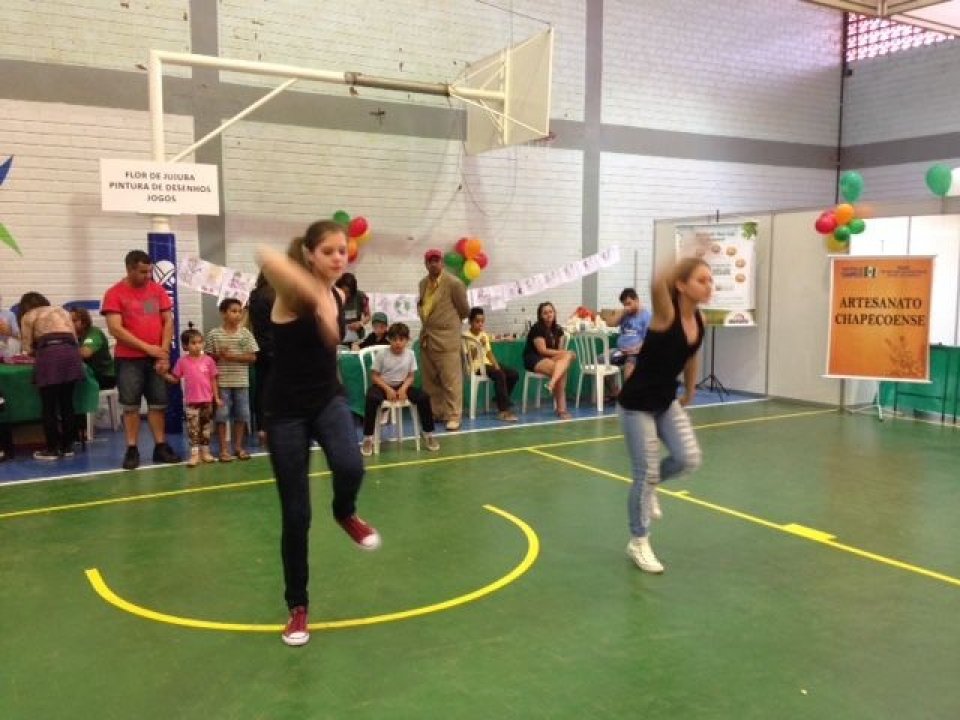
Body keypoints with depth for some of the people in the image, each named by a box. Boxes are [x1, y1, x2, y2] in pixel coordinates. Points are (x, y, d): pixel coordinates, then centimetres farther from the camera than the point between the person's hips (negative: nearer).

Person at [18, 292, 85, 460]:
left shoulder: (28, 316, 17)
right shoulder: (62, 311, 30)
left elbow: (28, 347, 11)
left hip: (49, 355, -4)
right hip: (71, 353, 4)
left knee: (48, 406, 4)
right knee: (67, 403, 12)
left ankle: (52, 449, 8)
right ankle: (67, 446, 18)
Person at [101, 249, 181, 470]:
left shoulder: (158, 290, 7)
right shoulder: (115, 293, -5)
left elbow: (168, 321, 7)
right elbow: (115, 329, -12)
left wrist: (164, 352, -4)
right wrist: (147, 347, -13)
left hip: (157, 358, 3)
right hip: (129, 359, -3)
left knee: (159, 403, 6)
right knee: (130, 405, 0)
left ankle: (160, 446, 14)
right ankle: (132, 450, 7)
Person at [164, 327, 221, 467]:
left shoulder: (208, 360, -2)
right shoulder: (182, 361, -2)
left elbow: (213, 380, 2)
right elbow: (175, 379, 5)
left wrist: (217, 397, 0)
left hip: (207, 400, 1)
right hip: (191, 401, -1)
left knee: (206, 427, 11)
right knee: (193, 428, 0)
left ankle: (205, 451, 21)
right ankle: (194, 454, 5)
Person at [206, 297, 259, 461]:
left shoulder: (245, 333, 2)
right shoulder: (214, 334, -2)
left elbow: (253, 357, -1)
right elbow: (208, 357, 3)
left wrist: (233, 357, -13)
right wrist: (219, 355, -17)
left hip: (241, 382, 2)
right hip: (222, 381, -2)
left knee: (241, 415, 8)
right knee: (222, 415, 2)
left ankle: (238, 446, 21)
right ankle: (224, 449, 12)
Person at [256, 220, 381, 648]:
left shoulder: (340, 297, 2)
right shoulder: (293, 294, -17)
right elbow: (266, 258, -42)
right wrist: (317, 294, -49)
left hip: (329, 400, 4)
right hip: (287, 411, -4)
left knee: (350, 467, -28)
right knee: (296, 515, 1)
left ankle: (346, 514, 10)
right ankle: (298, 607, 22)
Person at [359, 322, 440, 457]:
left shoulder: (410, 354, -4)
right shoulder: (381, 354, -10)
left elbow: (410, 376, 2)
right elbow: (375, 376, -6)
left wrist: (403, 389, -17)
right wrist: (388, 389, -20)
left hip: (402, 385, 2)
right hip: (382, 385, -2)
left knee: (424, 397, -21)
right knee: (371, 398, -36)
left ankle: (428, 434, -3)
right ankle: (368, 438, -25)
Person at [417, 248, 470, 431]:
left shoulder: (454, 283, -10)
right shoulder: (423, 283, 10)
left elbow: (464, 310, -1)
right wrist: (427, 320, 15)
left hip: (446, 338, -7)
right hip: (426, 338, 7)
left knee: (450, 380, -3)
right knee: (430, 380, 13)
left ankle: (453, 416, 3)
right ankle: (436, 412, 25)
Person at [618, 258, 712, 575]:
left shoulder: (699, 319, -2)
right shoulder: (666, 314, -23)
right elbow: (658, 283, -45)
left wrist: (689, 392, 24)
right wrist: (684, 262, -35)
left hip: (667, 402, 7)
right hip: (637, 405, -7)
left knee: (689, 458, -5)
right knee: (645, 474, -2)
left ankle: (650, 487, 28)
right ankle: (638, 542, 19)